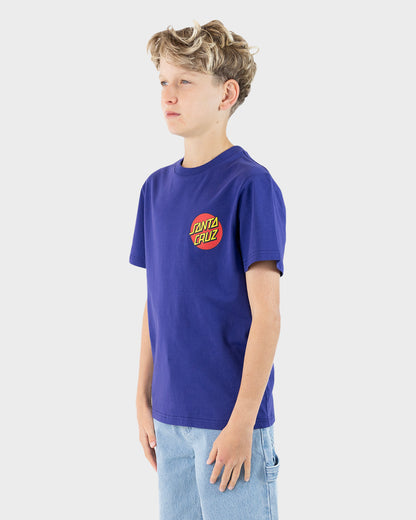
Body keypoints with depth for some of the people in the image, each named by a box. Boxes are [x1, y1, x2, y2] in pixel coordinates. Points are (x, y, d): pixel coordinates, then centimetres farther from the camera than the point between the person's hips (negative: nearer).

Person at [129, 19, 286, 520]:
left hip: (230, 419, -6)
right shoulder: (156, 187, 9)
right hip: (171, 416, 6)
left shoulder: (250, 186, -11)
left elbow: (266, 317, -14)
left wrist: (242, 422, -16)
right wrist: (143, 399, 11)